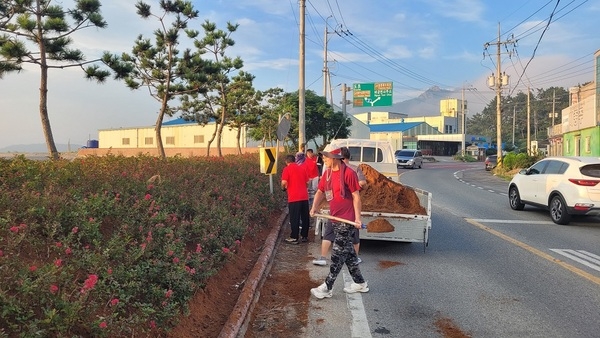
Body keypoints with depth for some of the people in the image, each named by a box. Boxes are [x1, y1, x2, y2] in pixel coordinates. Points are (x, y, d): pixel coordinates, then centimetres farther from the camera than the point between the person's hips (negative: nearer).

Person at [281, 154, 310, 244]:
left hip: (294, 198, -5)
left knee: (294, 218, 1)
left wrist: (283, 188, 7)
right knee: (305, 217, 12)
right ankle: (305, 236, 20)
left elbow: (284, 182, -13)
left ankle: (294, 238, 6)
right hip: (304, 196, 5)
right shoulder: (302, 168, 13)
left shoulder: (287, 169, -3)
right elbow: (307, 182, 14)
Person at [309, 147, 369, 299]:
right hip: (335, 218, 8)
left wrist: (357, 218, -15)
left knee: (338, 253, -3)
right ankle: (360, 283, 29)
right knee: (347, 252, 16)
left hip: (347, 220, -8)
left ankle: (327, 288, 4)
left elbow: (356, 196, -12)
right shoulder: (327, 173, 8)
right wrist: (314, 207, -3)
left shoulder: (349, 173, -15)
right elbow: (320, 191, 15)